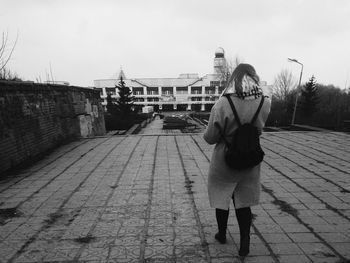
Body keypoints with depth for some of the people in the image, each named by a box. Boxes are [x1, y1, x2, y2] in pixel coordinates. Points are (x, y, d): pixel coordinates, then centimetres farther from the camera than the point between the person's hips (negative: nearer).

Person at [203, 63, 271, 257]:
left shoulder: (222, 104, -22)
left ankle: (222, 235, 42)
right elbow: (259, 129, 6)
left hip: (224, 162, -3)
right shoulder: (265, 103, -10)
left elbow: (210, 137, -16)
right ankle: (244, 244, 29)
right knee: (243, 202, 21)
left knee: (222, 199, 20)